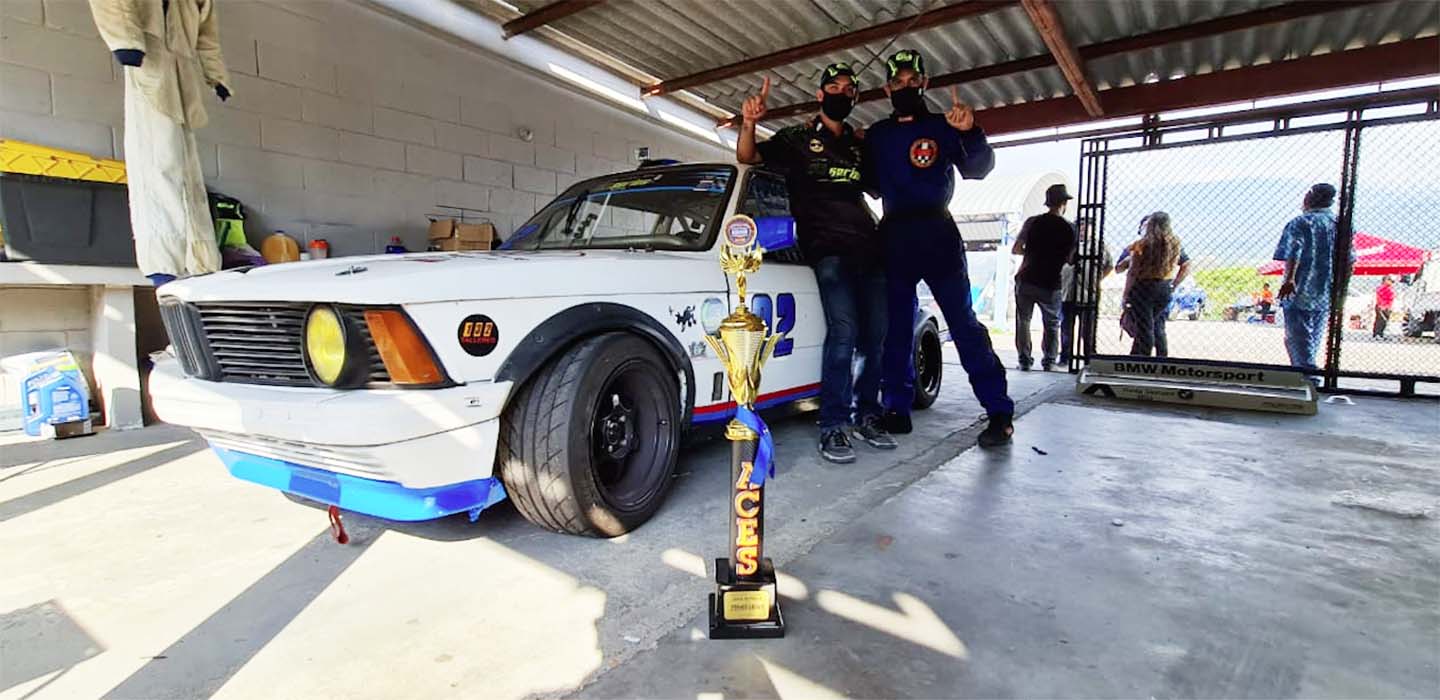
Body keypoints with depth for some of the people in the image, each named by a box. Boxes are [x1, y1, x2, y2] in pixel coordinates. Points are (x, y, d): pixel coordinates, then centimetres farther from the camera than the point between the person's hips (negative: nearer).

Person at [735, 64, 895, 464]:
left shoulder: (860, 145, 24)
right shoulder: (798, 139, 10)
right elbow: (748, 156, 1)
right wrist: (749, 123, -21)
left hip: (869, 247, 6)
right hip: (828, 247, -6)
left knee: (876, 335, 0)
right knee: (844, 331, -20)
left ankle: (866, 415, 13)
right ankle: (833, 427, -14)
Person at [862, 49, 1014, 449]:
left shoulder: (943, 127, 7)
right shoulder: (876, 135, 16)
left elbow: (978, 169, -3)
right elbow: (872, 186, 15)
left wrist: (969, 133, -20)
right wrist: (856, 151, 1)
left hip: (937, 234, -3)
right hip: (894, 236, 3)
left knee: (963, 321, -7)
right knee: (896, 326, 4)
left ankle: (999, 412, -3)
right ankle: (898, 407, 12)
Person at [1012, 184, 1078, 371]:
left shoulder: (1033, 222, -2)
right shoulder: (1070, 230, -2)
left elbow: (1016, 249, -1)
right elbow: (1070, 259, 4)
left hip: (1026, 280, 0)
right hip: (1051, 285, 0)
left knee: (1023, 320, 11)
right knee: (1052, 324, 16)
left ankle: (1024, 359, 5)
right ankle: (1049, 360, 11)